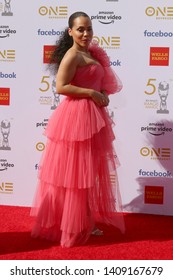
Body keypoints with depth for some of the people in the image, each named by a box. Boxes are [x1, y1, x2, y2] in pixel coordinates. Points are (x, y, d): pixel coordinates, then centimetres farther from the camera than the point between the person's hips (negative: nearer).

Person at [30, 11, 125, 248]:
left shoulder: (91, 53, 14)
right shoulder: (72, 55, -13)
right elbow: (61, 87, -21)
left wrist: (102, 95, -1)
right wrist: (91, 93, -19)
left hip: (91, 115, 10)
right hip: (77, 116, -10)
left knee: (89, 170, 15)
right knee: (76, 171, -2)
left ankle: (85, 221, 26)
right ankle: (75, 225, 9)